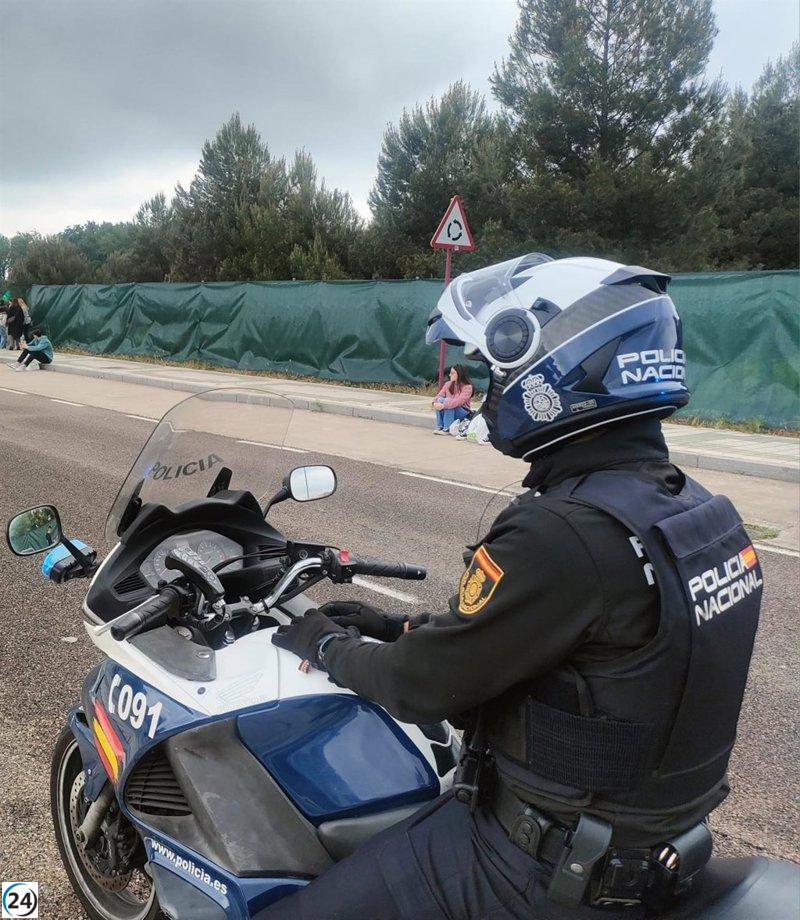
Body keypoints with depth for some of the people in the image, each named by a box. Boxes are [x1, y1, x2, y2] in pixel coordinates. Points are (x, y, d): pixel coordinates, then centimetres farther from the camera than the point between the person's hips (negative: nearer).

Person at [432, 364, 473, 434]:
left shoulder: (467, 387, -15)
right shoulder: (448, 384, 4)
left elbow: (459, 401, -28)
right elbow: (440, 395, -5)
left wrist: (444, 405, -38)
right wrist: (435, 403, -28)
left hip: (462, 412, -5)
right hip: (448, 411, 5)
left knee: (447, 401, -31)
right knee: (440, 400, -23)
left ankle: (447, 428, -31)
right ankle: (439, 427, -22)